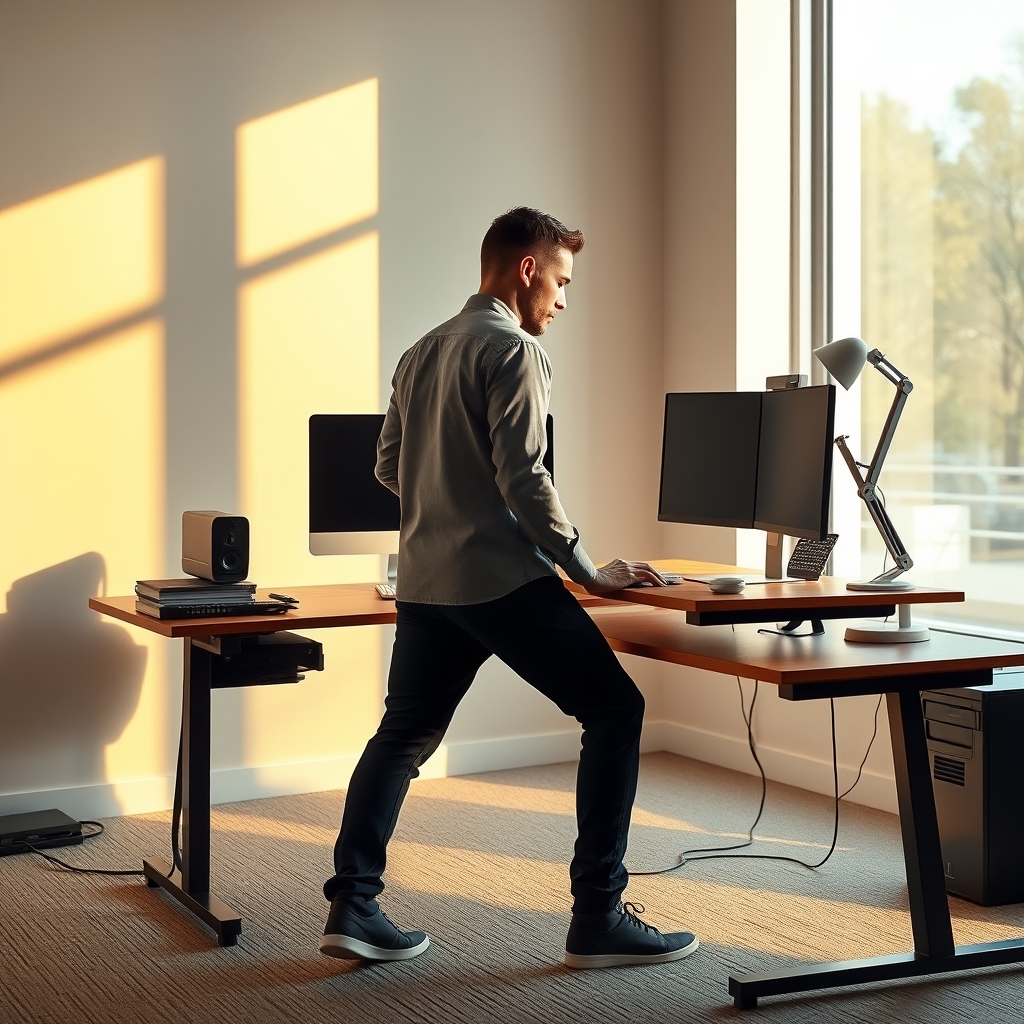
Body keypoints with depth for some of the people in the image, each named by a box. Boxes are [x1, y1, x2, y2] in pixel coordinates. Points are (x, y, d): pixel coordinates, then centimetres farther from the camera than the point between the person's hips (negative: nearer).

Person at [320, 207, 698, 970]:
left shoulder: (423, 352, 16)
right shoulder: (513, 351, -8)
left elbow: (389, 466, 19)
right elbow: (522, 479, -15)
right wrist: (589, 572, -9)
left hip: (425, 582, 8)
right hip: (504, 581, -8)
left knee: (403, 736, 17)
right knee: (616, 711, 0)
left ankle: (353, 907, 12)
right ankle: (598, 918, -1)